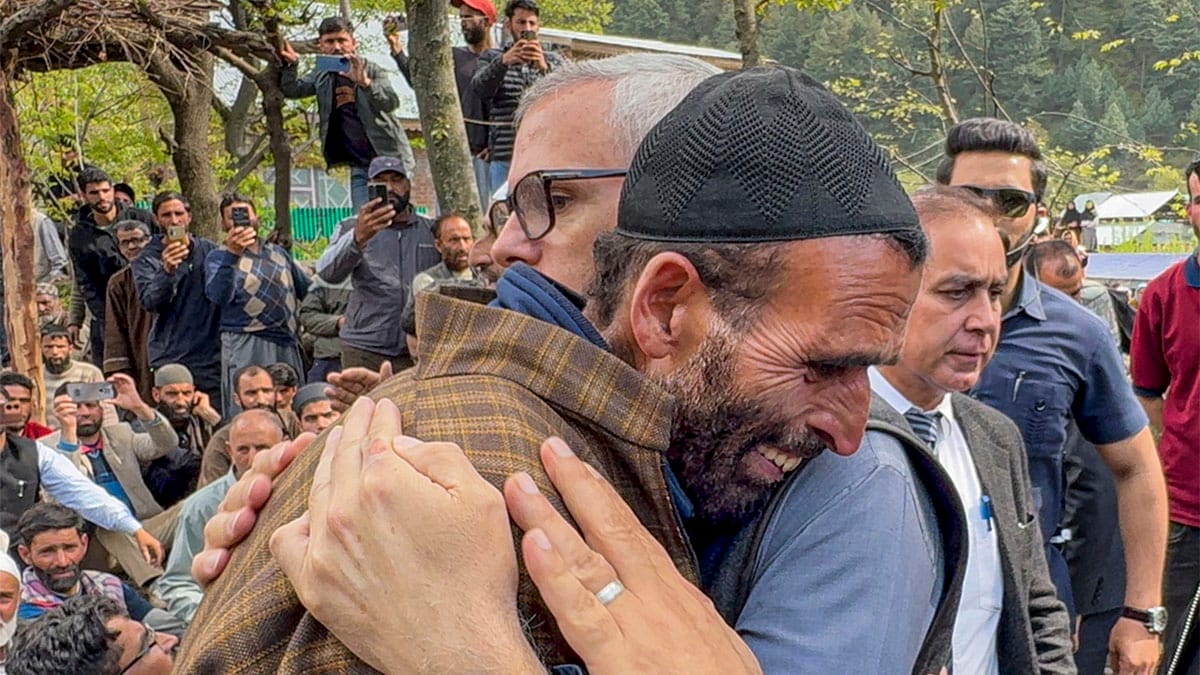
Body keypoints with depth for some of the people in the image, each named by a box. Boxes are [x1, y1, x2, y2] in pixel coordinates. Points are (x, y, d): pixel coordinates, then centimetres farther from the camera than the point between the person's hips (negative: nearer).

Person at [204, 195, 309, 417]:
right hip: (246, 346, -5)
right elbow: (218, 296, -18)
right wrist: (232, 254, -27)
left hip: (288, 344, 5)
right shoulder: (219, 257, 2)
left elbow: (306, 289, 29)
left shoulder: (278, 252, 19)